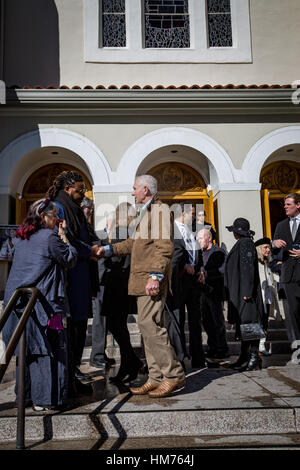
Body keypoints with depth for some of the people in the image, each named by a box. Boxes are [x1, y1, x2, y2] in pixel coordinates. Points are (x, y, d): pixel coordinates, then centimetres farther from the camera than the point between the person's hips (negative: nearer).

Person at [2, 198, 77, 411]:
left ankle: (26, 393, 27)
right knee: (46, 349, 1)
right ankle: (44, 398, 6)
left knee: (26, 347, 16)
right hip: (43, 303, -7)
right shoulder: (50, 237, -11)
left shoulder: (20, 237, 12)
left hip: (19, 301, 8)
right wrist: (63, 237, 5)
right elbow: (70, 260, -2)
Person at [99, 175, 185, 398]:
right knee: (148, 325, 9)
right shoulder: (145, 213, 25)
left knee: (149, 324, -13)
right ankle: (157, 378, 16)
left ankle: (174, 374, -2)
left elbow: (164, 247, -17)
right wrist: (108, 249, 21)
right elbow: (133, 243, 28)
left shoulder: (160, 210, -7)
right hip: (142, 279, 10)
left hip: (152, 280, -10)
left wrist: (155, 276, -23)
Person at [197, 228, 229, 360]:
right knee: (207, 321, 10)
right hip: (204, 291, 7)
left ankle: (223, 349, 9)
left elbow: (222, 270, -16)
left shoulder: (219, 252, -5)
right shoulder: (202, 253, 16)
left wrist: (205, 274, -24)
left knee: (218, 321, -2)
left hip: (215, 291, -7)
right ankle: (212, 348, 20)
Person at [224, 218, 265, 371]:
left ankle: (254, 356, -1)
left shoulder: (245, 243, -11)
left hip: (244, 291, -10)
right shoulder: (241, 244, 18)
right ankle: (245, 356, 16)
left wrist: (247, 292, -22)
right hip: (239, 292, 10)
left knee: (248, 321, -7)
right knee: (242, 322, 10)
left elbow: (248, 268, -19)